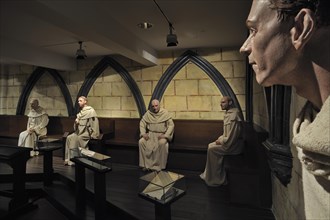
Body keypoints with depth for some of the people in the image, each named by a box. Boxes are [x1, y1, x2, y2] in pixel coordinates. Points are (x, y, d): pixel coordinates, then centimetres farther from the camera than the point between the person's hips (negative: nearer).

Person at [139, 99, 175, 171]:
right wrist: (143, 133, -10)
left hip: (161, 134, -3)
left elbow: (171, 125, -8)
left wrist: (165, 135, -19)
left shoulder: (165, 113, -6)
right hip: (151, 134, 3)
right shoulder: (148, 113, 2)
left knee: (162, 143, -35)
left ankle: (158, 165, -19)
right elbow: (142, 123, 6)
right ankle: (145, 164, -11)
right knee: (141, 142, -23)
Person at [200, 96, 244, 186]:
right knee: (210, 145, 7)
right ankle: (208, 175, 15)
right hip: (228, 141, 10)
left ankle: (217, 180, 0)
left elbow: (230, 139, -28)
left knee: (212, 149, -15)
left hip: (233, 145, -10)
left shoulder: (234, 115, -24)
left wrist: (220, 141, -13)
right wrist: (220, 138, 7)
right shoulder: (228, 113, 10)